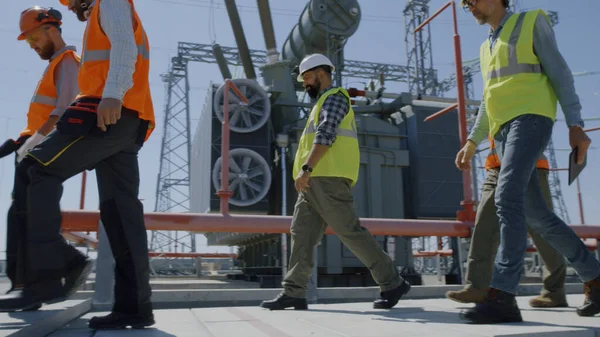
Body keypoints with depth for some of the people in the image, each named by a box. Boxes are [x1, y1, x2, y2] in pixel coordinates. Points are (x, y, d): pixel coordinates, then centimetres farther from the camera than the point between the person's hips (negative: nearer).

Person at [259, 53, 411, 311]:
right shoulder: (324, 103, 29)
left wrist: (306, 168, -26)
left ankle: (392, 283, 0)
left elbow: (325, 135, -18)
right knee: (302, 234, 3)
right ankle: (294, 292, 2)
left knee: (350, 232, -9)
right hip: (315, 182, 10)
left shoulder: (334, 97, -2)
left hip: (328, 179, -10)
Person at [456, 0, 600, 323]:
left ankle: (502, 295, -29)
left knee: (508, 199, -25)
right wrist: (471, 143, 19)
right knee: (536, 214, 3)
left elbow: (559, 74, 0)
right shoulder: (486, 47, 27)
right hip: (503, 131, 7)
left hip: (530, 118, -7)